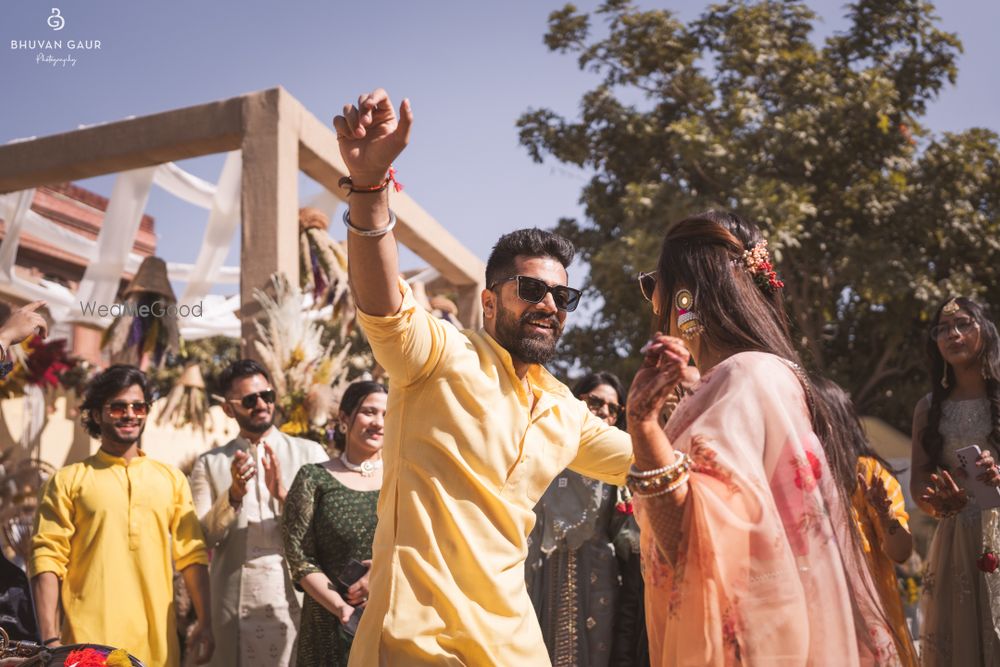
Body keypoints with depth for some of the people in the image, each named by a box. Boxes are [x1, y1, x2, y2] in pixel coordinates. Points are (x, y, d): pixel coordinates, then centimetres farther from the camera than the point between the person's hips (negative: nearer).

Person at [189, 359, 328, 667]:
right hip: (234, 607, 1)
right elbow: (202, 538, -1)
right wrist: (234, 494, -16)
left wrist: (282, 494, -16)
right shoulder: (210, 464, 7)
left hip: (296, 601, -1)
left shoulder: (310, 453, 5)